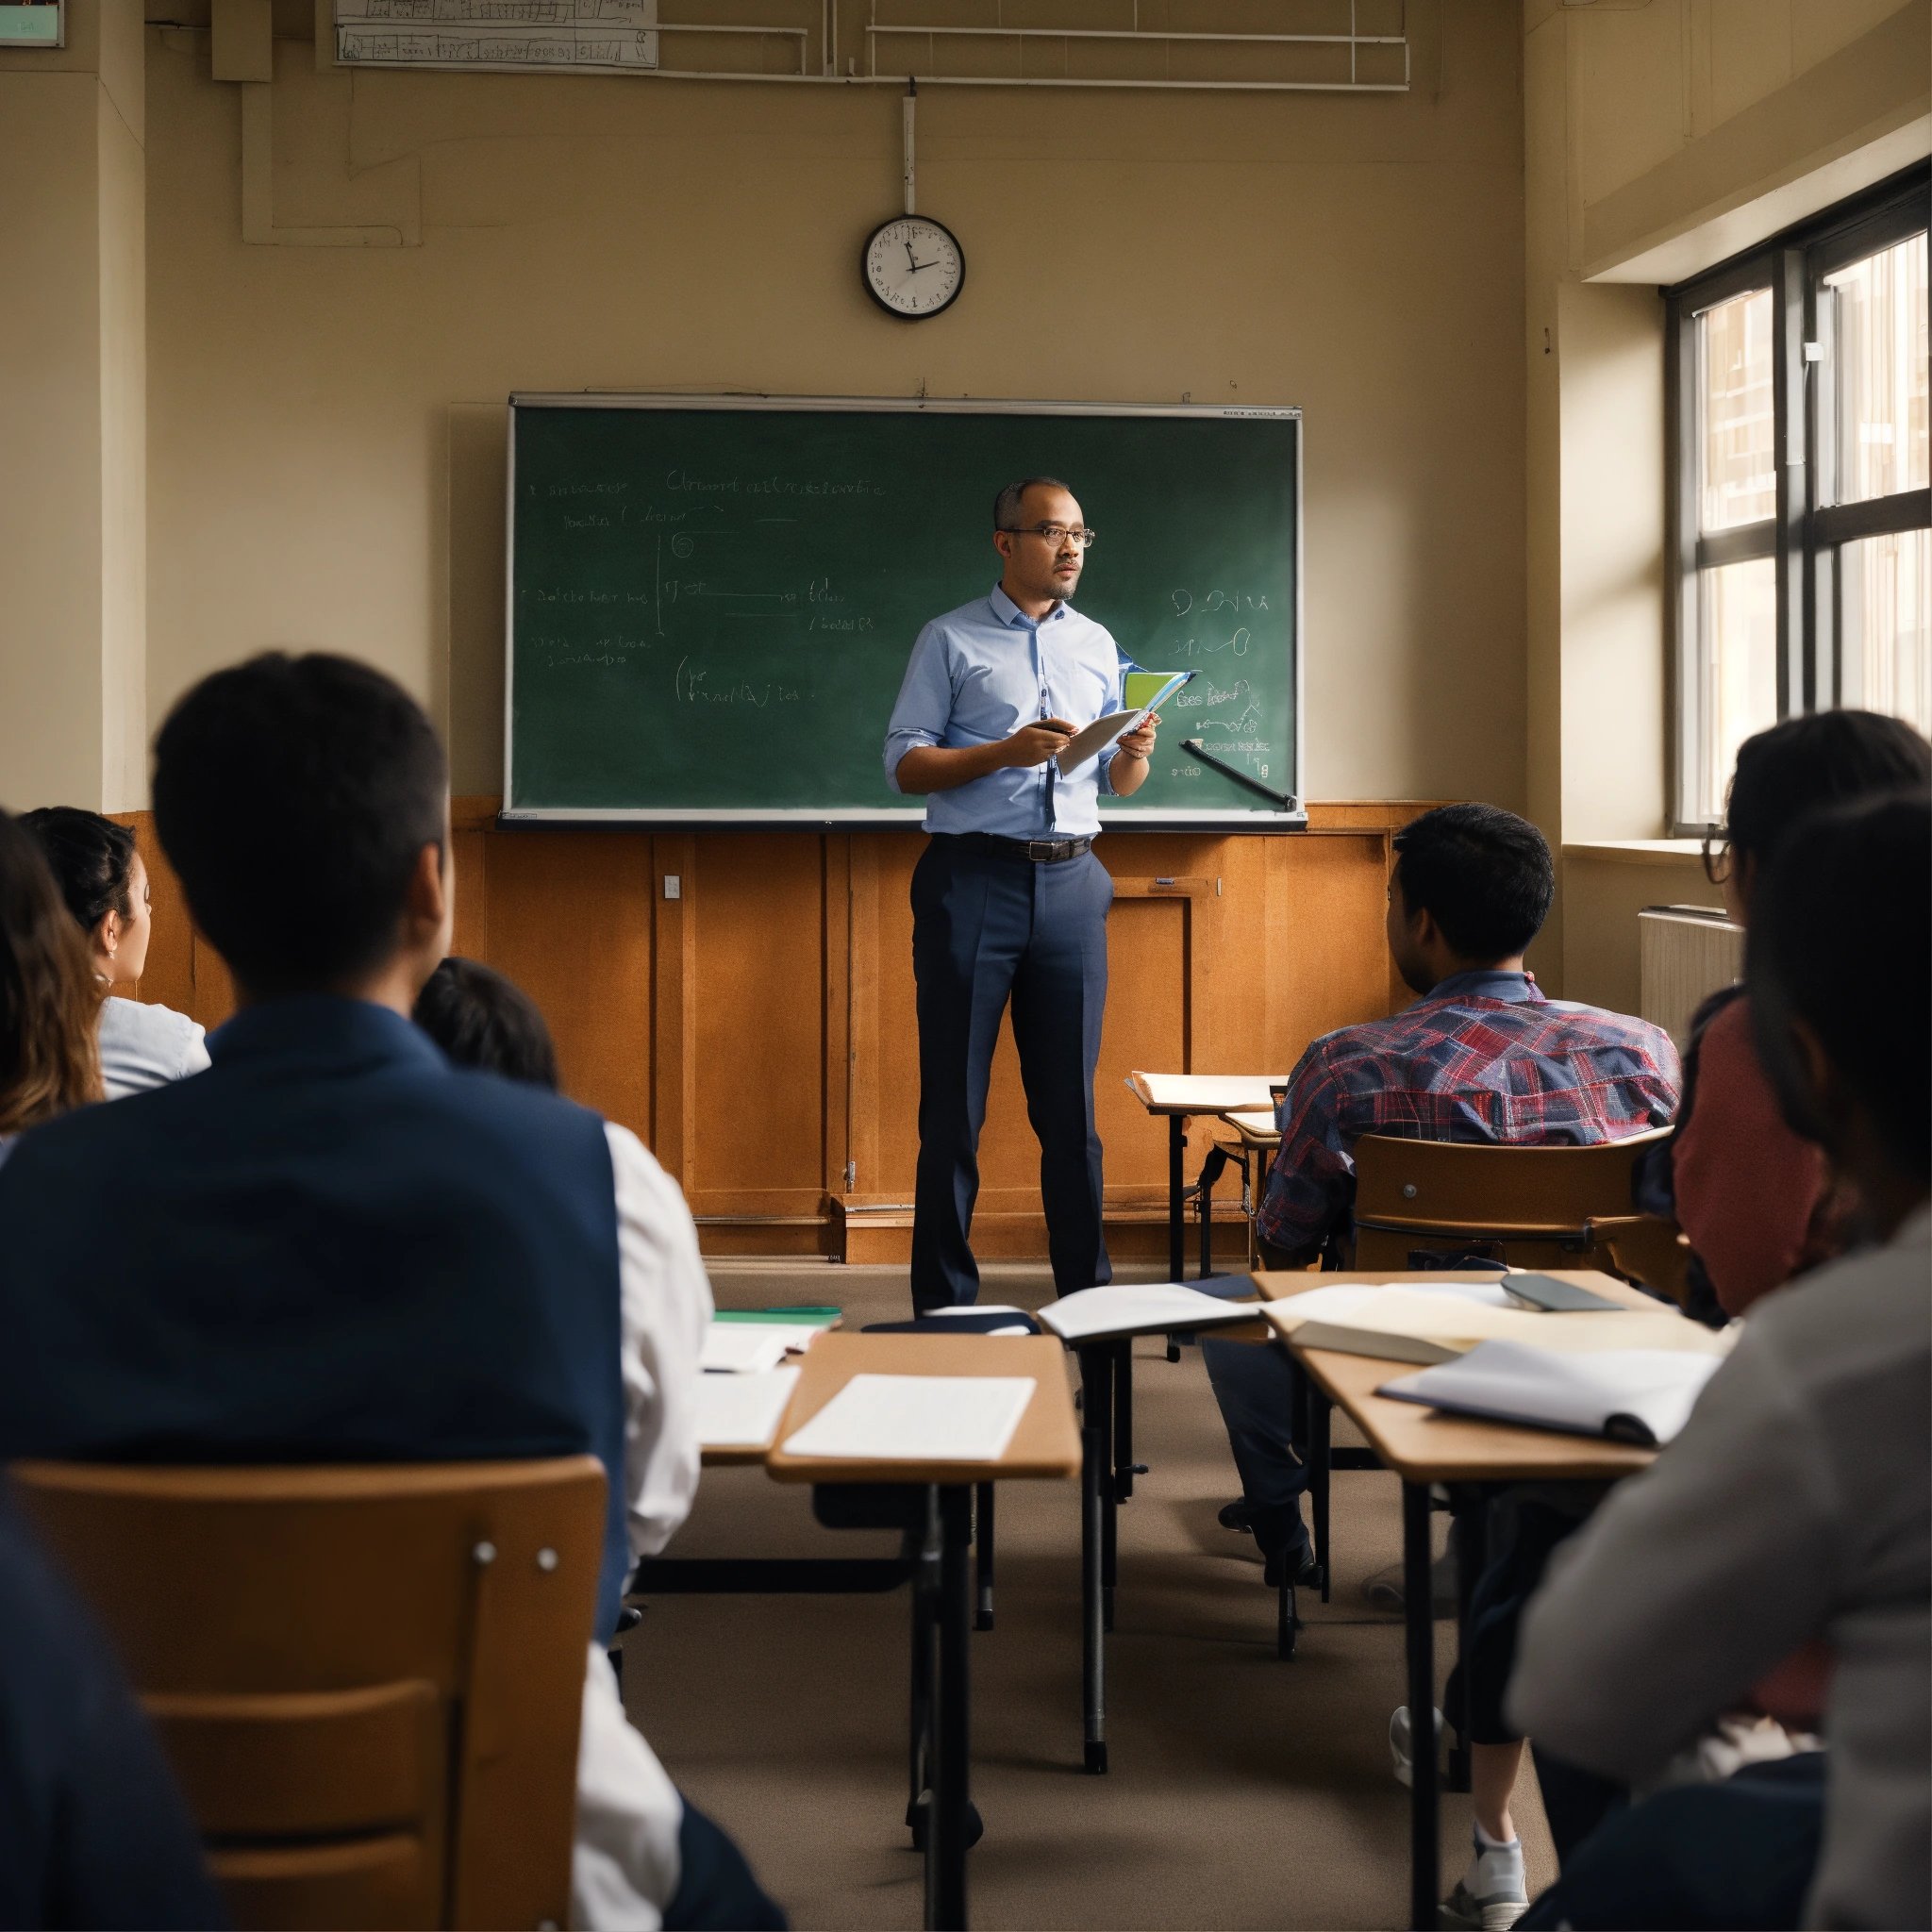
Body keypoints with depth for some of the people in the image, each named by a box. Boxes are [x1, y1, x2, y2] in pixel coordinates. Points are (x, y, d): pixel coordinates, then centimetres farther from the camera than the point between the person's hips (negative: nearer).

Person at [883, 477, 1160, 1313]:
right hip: (974, 876, -4)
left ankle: (1086, 1293, 15)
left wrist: (1135, 756, -6)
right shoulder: (951, 640, 3)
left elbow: (1116, 784, 17)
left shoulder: (1096, 644, 15)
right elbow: (903, 764, -4)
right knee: (954, 1102, 0)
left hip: (1070, 882, 4)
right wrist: (1004, 751, -16)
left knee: (1070, 1101, 7)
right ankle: (944, 1302, 7)